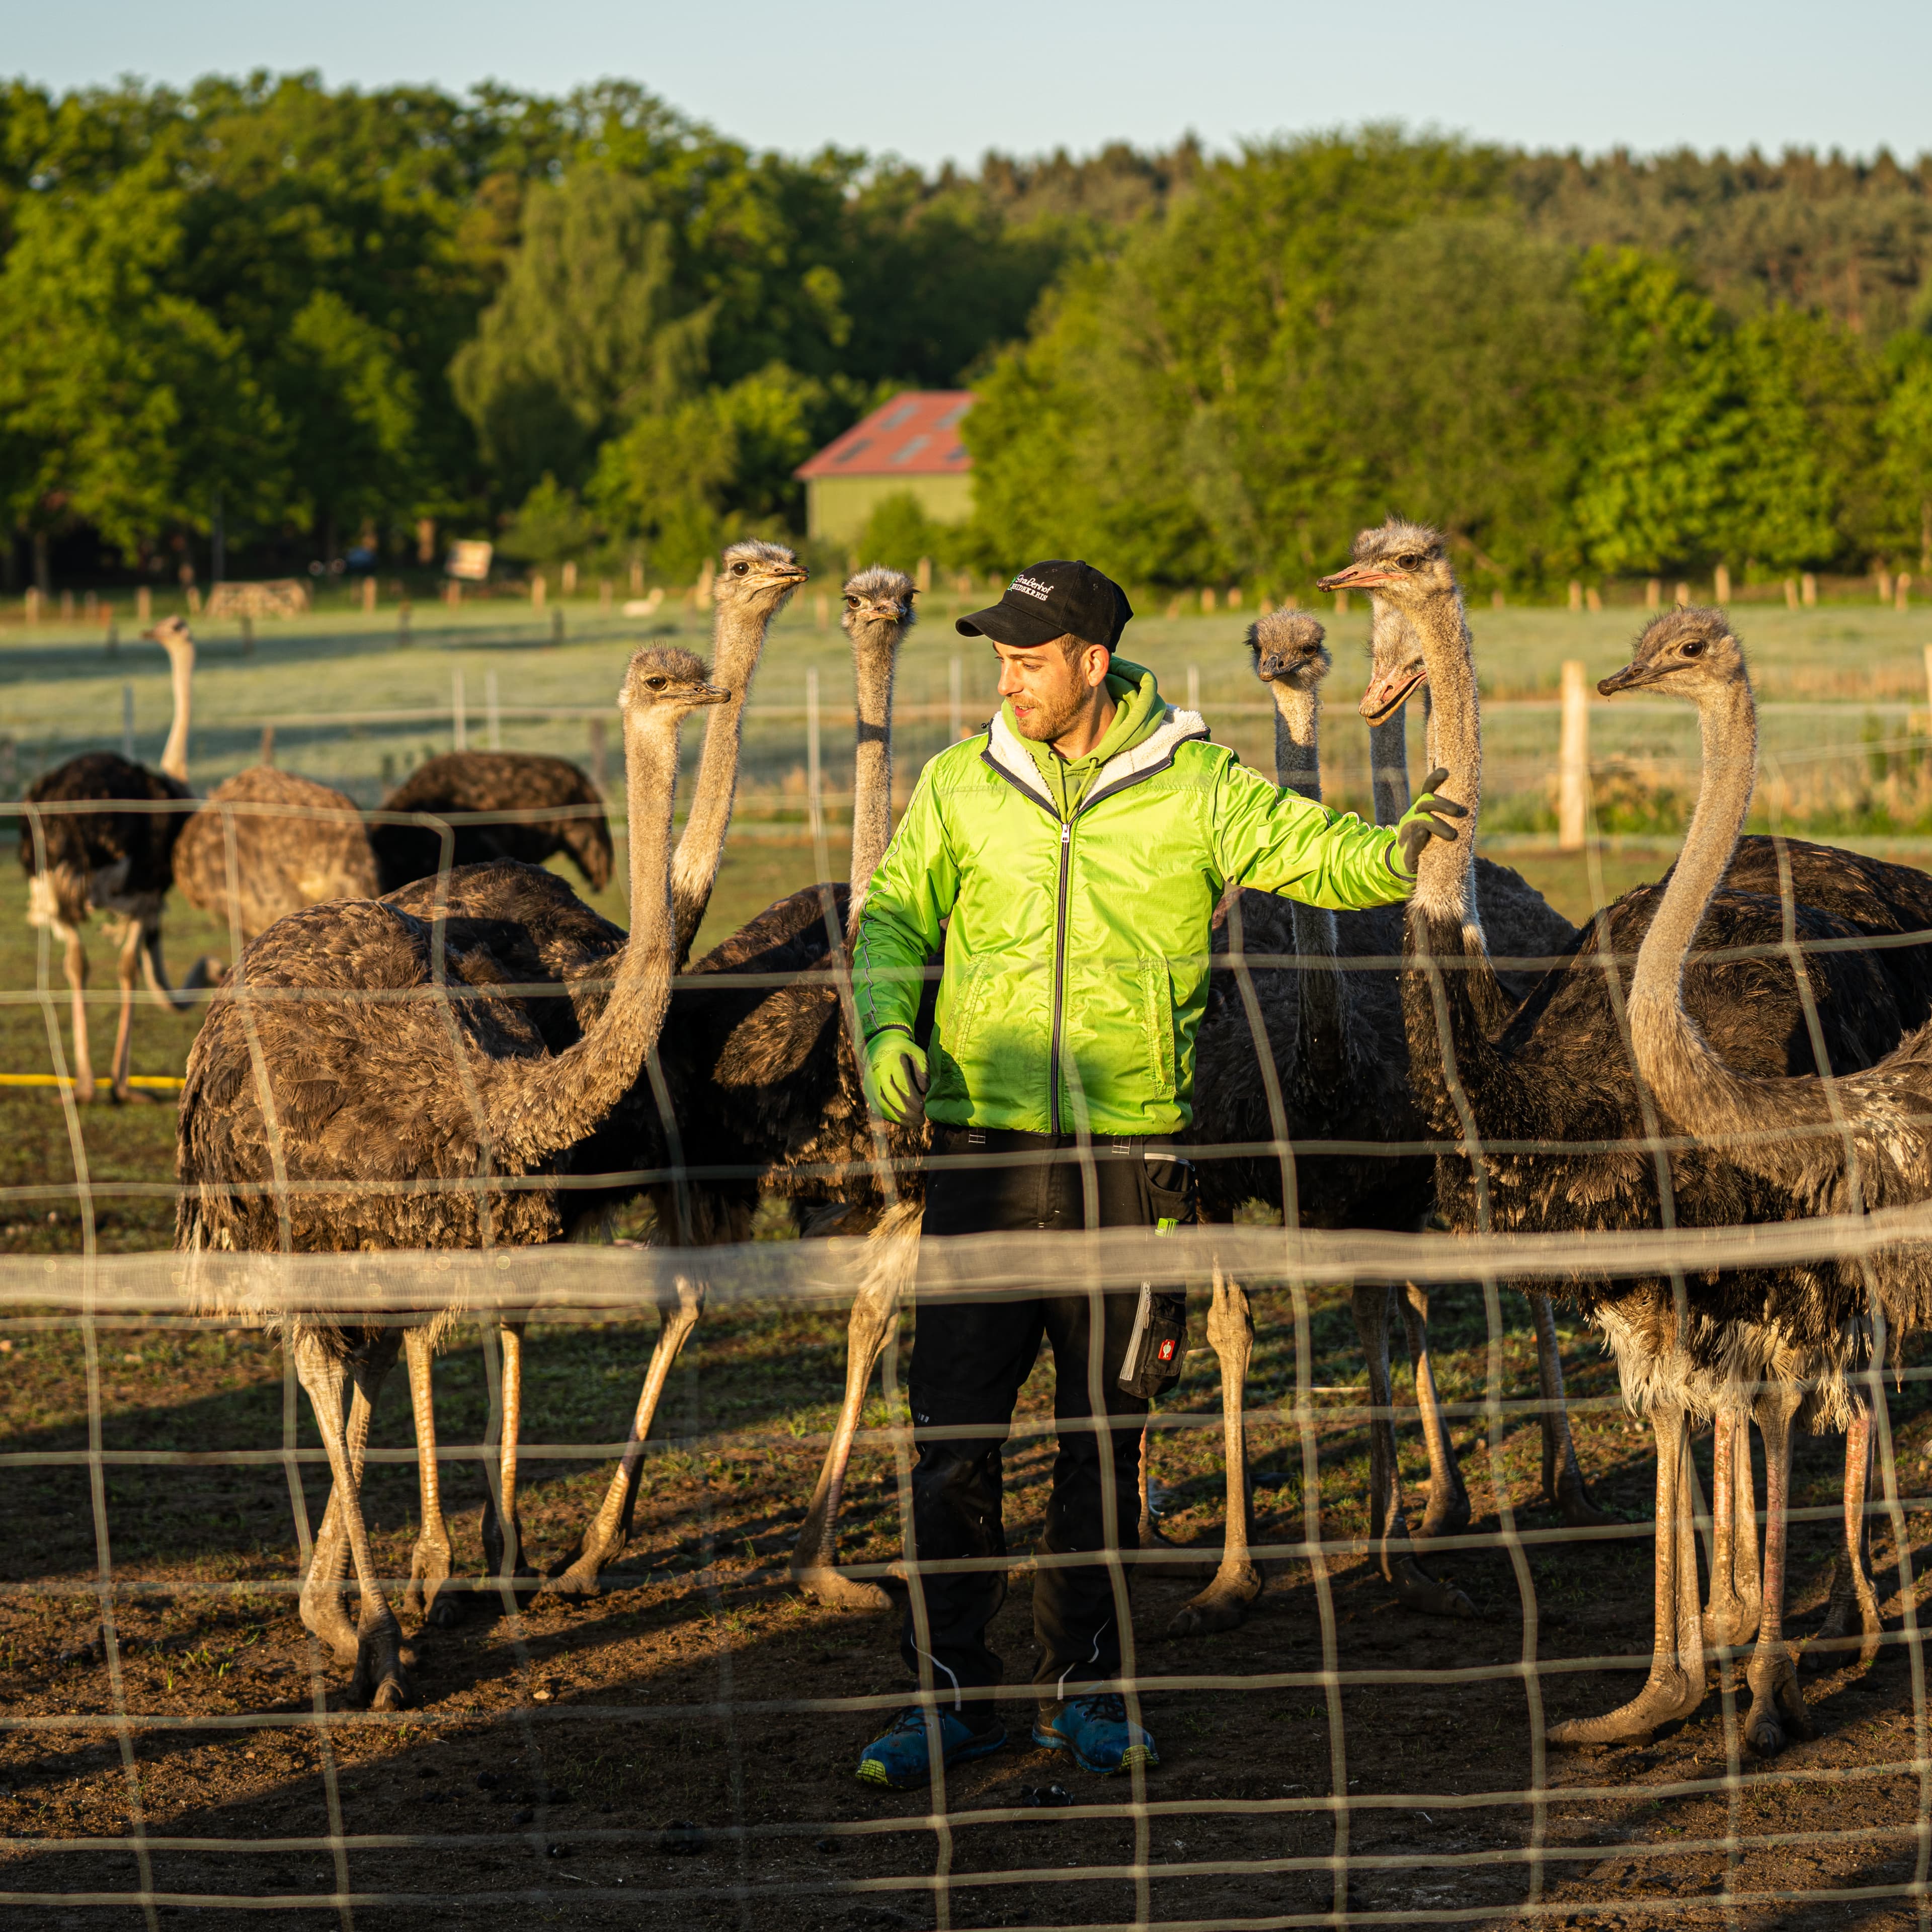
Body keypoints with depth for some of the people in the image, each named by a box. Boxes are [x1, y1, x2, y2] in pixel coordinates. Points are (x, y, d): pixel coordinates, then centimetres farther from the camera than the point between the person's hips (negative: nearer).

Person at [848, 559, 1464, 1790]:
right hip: (986, 1145, 1)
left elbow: (1312, 850, -4)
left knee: (1106, 1429, 8)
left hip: (1130, 1148, -1)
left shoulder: (1195, 785, 0)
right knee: (954, 1423, -2)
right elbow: (894, 916, 7)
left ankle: (1087, 1686, 21)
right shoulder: (962, 785, 6)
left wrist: (1394, 851, -25)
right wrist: (886, 1028, -10)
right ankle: (951, 1694, 7)